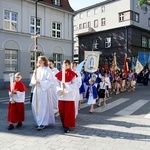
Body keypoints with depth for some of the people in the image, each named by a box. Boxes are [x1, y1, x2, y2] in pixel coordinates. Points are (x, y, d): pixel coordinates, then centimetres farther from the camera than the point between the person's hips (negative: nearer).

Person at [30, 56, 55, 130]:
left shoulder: (48, 70, -5)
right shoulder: (37, 70, 14)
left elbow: (49, 81, -13)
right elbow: (33, 80, 11)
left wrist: (40, 82, -19)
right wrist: (35, 81, -11)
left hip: (44, 90, -7)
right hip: (37, 90, 7)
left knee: (43, 107, -4)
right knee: (36, 106, 8)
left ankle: (43, 123, 3)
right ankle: (39, 121, 22)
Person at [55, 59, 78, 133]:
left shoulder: (72, 74, -2)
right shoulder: (59, 74, 7)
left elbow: (74, 85, -9)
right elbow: (57, 84, 5)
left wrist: (66, 86, -24)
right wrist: (60, 90, -13)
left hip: (69, 95, -3)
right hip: (61, 95, 3)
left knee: (69, 111, 0)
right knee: (62, 110, 10)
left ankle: (67, 125, 7)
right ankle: (64, 124, 26)